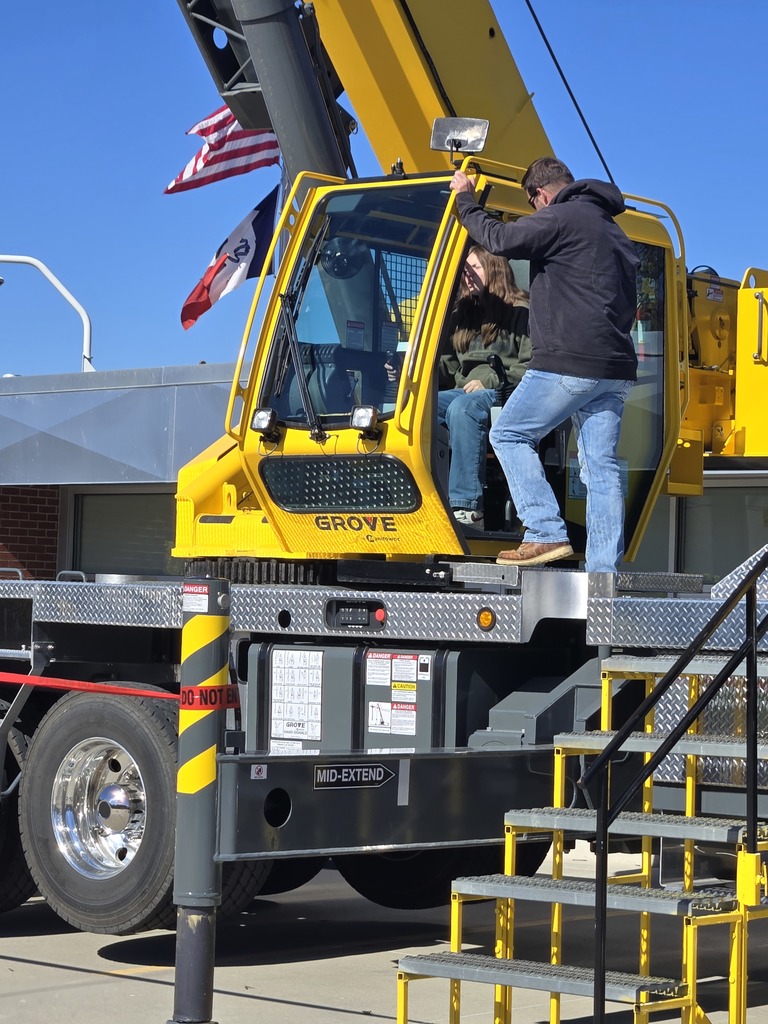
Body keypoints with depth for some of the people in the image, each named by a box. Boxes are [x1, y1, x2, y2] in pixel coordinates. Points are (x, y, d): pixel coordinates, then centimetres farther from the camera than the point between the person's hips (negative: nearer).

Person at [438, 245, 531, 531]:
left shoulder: (520, 311, 5)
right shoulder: (462, 314, 27)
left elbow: (532, 367, -4)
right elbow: (448, 366, 26)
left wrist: (490, 381, -15)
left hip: (503, 394, -6)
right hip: (464, 391, 7)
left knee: (462, 408, -39)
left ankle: (468, 508, -45)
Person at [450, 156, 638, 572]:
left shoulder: (561, 218, -5)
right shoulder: (615, 233, 25)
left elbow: (499, 238, -11)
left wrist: (465, 199, 4)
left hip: (568, 363, -8)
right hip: (616, 369, 8)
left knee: (509, 435, 4)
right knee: (601, 466, 5)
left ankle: (547, 534, -8)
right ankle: (604, 569, 1)